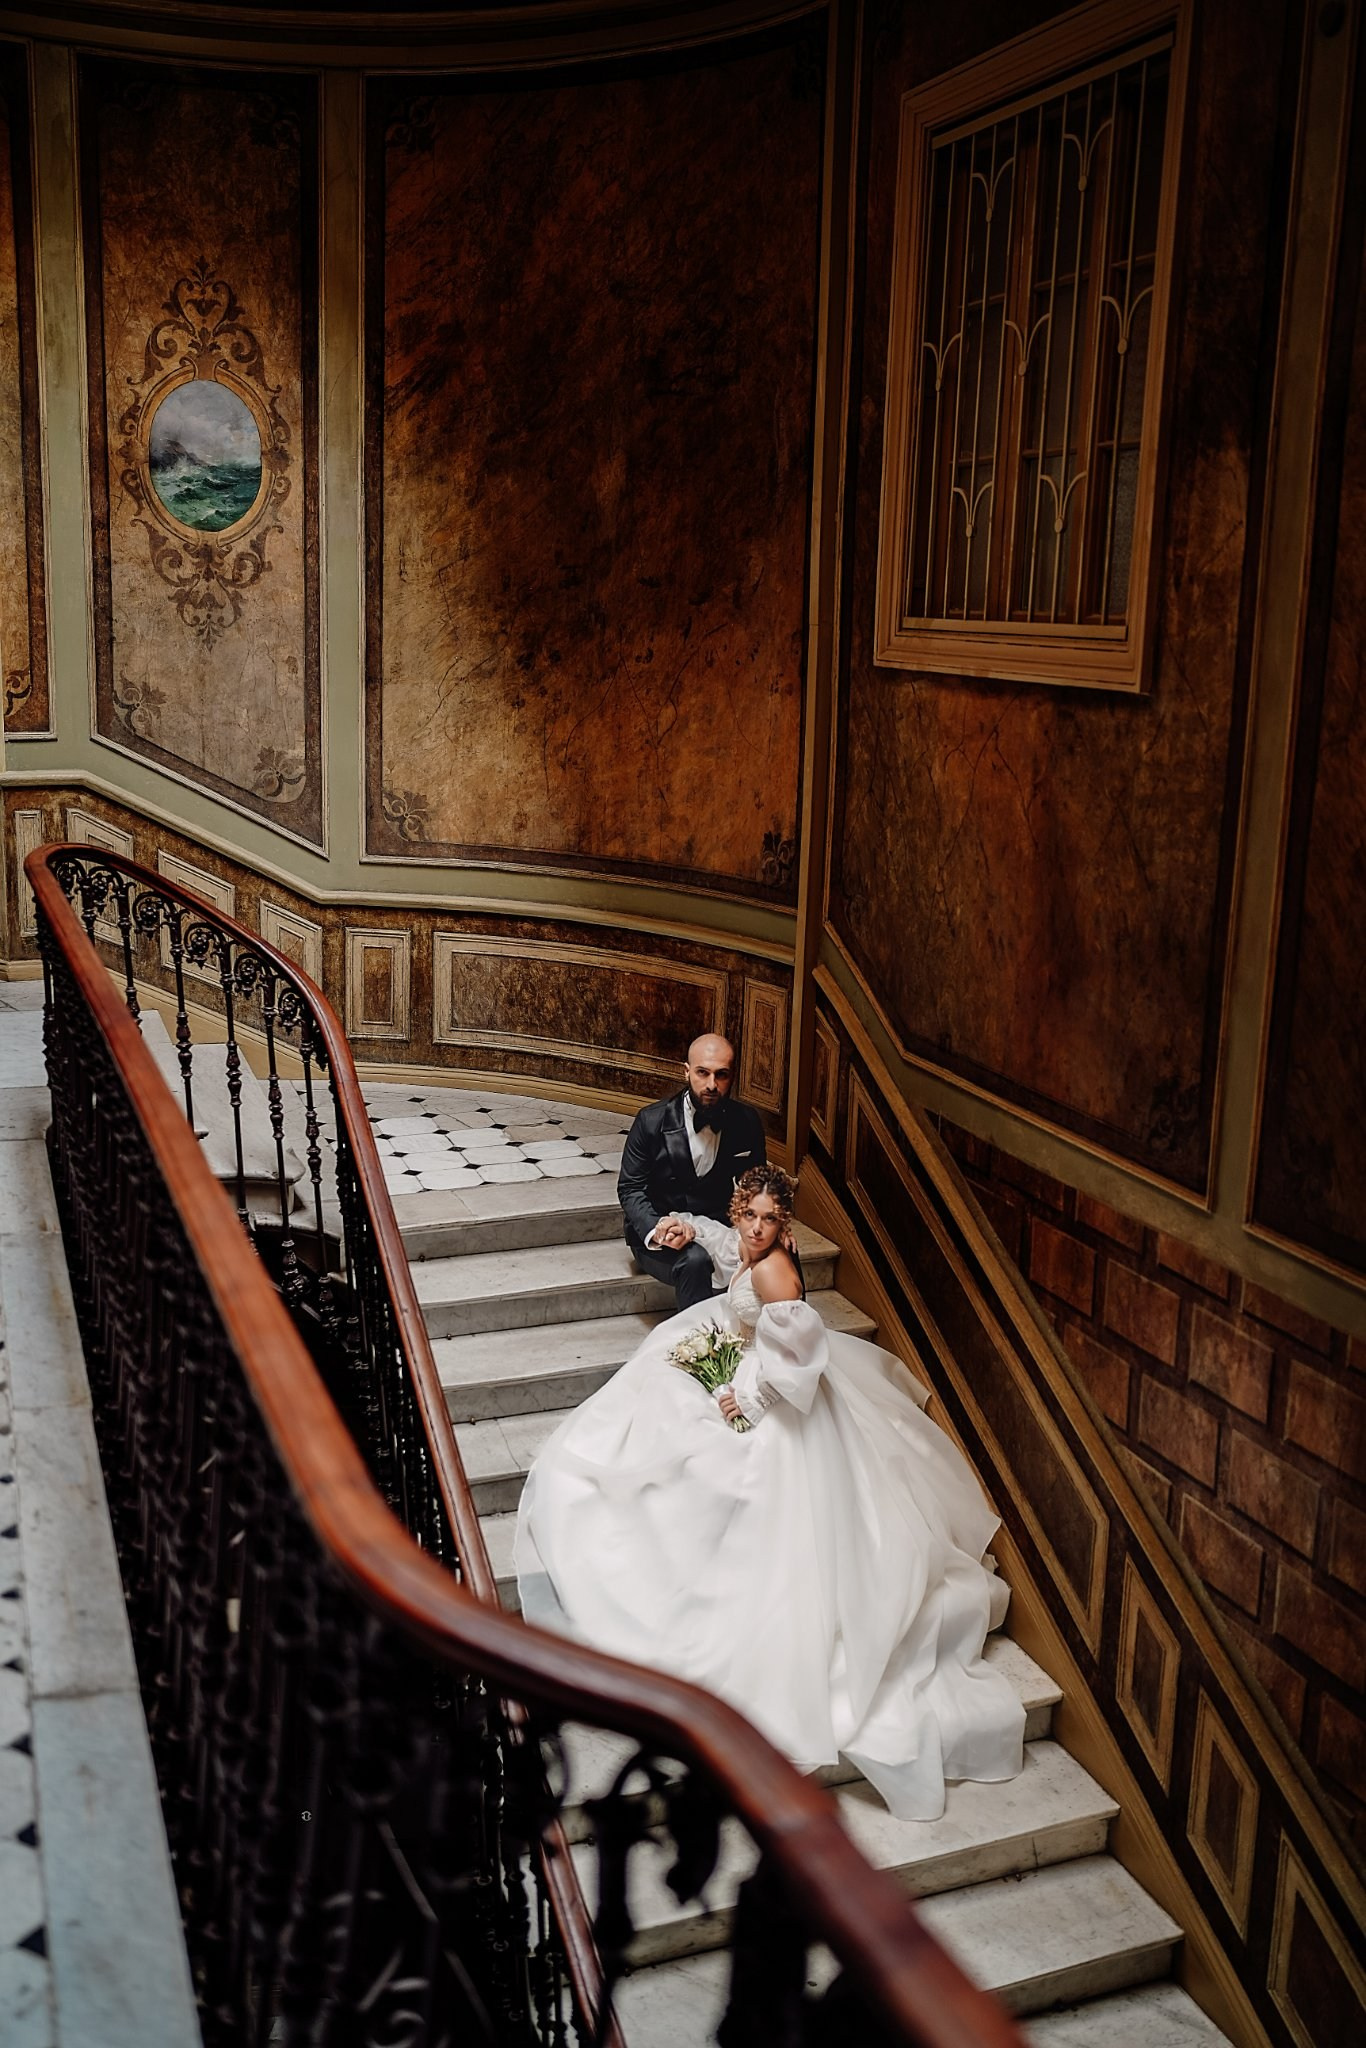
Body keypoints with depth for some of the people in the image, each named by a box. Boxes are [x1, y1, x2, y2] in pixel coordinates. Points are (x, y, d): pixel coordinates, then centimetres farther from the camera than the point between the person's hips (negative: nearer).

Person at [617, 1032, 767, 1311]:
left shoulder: (746, 1120, -1)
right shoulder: (652, 1121, -11)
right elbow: (630, 1188, -7)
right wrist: (656, 1229, -28)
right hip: (658, 1237, -3)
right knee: (695, 1260, -35)